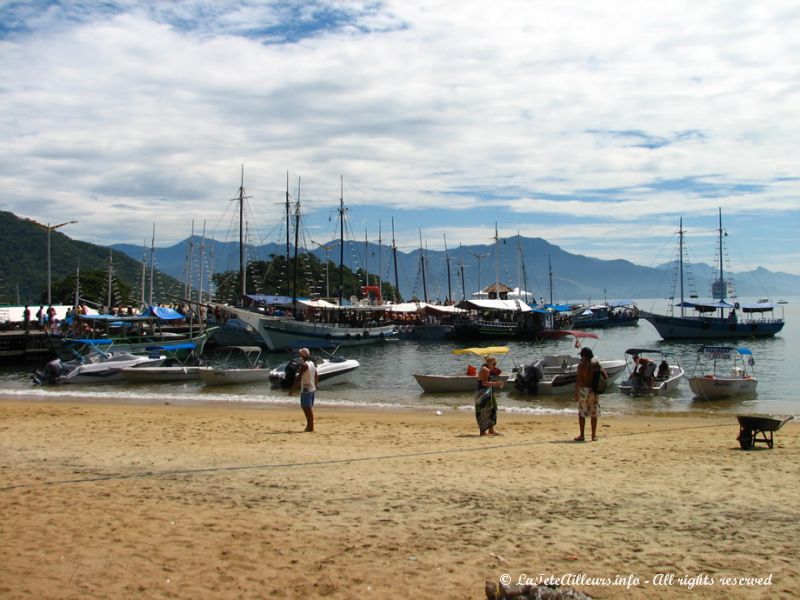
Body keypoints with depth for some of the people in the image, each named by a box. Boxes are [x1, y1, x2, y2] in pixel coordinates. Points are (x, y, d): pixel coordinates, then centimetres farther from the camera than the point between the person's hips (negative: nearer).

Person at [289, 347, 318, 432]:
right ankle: (309, 425, 19)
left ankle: (310, 426, -4)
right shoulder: (312, 364, 12)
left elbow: (298, 378, -19)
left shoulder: (304, 365, -15)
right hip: (312, 389, 9)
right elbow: (316, 377, 17)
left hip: (306, 389, -9)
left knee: (307, 408, -5)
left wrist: (292, 389, -17)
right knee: (309, 408, 15)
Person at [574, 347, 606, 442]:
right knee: (593, 414, 10)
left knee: (581, 413, 4)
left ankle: (582, 435, 3)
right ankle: (594, 435, 12)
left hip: (584, 389, -4)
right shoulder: (596, 363, 4)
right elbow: (605, 376, 5)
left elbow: (578, 380, -13)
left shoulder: (581, 365, -8)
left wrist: (576, 393, -11)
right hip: (593, 391, 4)